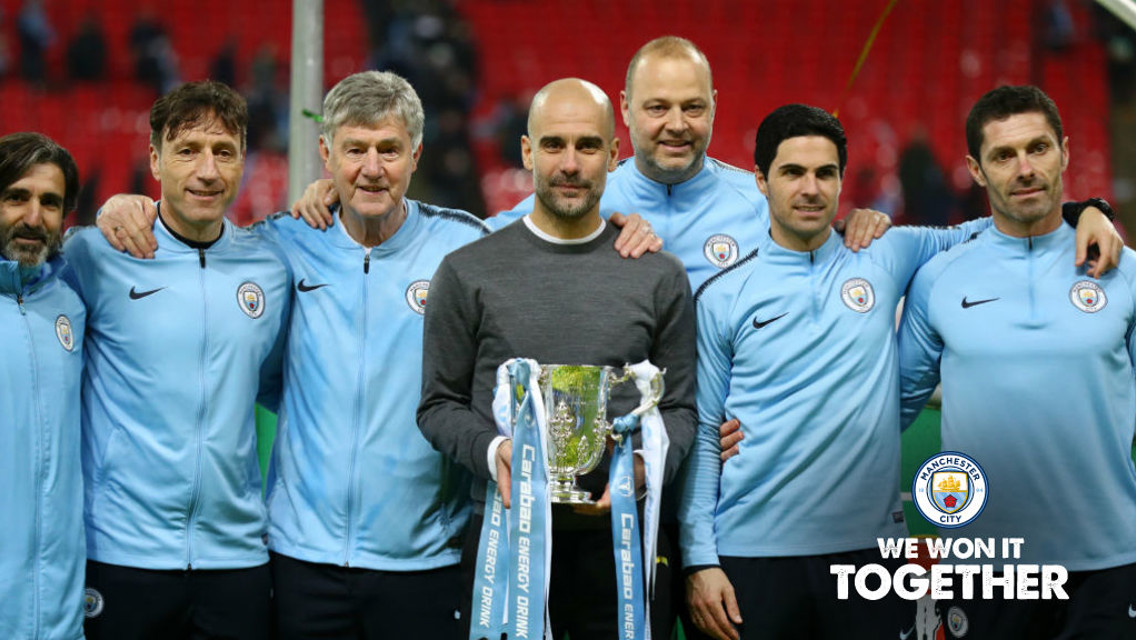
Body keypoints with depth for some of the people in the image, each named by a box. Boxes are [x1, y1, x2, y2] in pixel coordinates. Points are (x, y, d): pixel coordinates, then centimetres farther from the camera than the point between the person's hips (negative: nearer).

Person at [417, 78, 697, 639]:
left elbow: (679, 407, 9)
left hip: (623, 537, 1)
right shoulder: (469, 272, 4)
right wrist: (493, 451, -15)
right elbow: (439, 404, 5)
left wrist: (647, 464, -12)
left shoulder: (660, 276, 8)